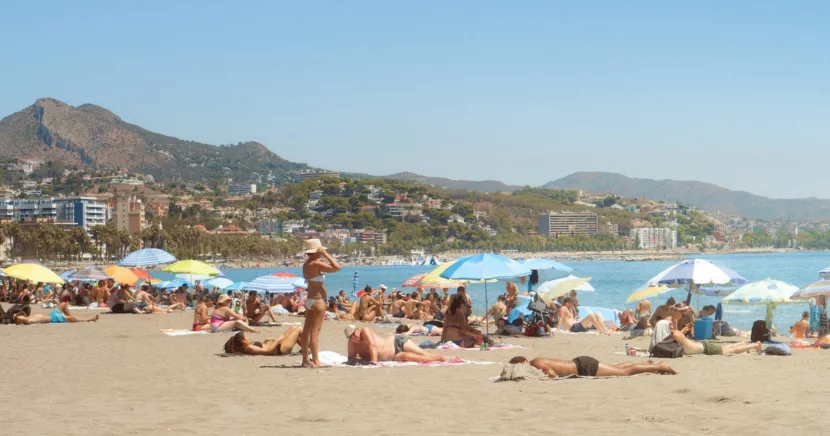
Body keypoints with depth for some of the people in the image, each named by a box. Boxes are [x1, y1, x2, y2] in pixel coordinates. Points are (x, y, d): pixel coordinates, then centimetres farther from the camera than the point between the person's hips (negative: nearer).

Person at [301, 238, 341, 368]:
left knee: (307, 329, 11)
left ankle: (305, 359, 17)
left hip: (310, 299, 9)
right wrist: (326, 254, -16)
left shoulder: (306, 264, 9)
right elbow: (337, 267, -23)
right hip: (318, 300, -9)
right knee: (315, 331, -8)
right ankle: (315, 361, -6)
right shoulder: (316, 264, -18)